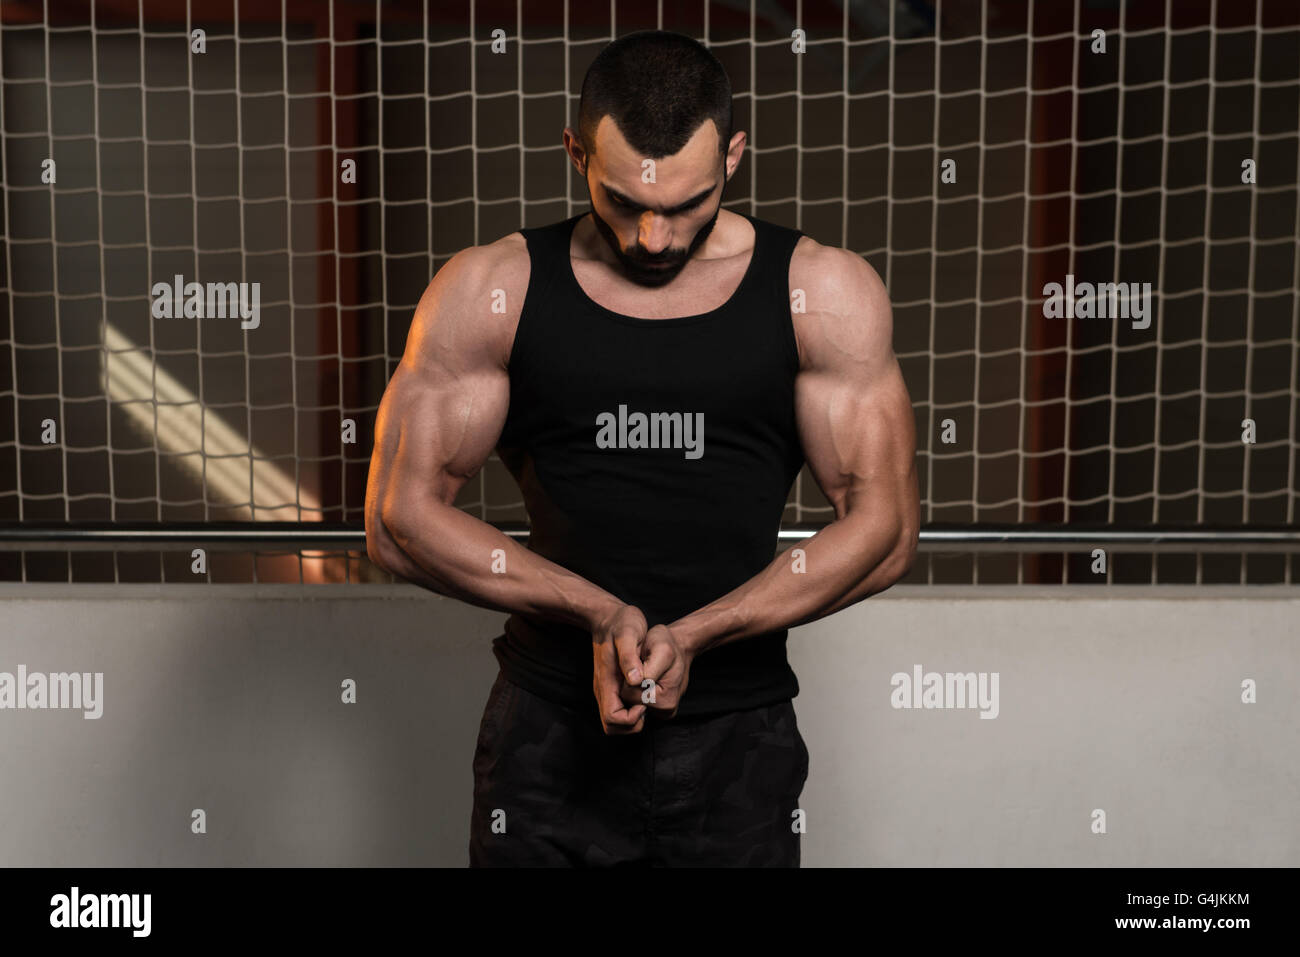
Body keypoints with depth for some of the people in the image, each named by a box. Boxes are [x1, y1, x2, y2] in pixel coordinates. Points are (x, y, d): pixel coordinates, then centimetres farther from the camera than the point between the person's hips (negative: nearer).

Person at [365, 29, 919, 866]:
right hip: (550, 733, 0)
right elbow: (401, 515, -4)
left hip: (738, 739, 1)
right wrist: (598, 612, -14)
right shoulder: (490, 290, -2)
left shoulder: (824, 293, -2)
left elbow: (884, 527, -5)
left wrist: (691, 634, -14)